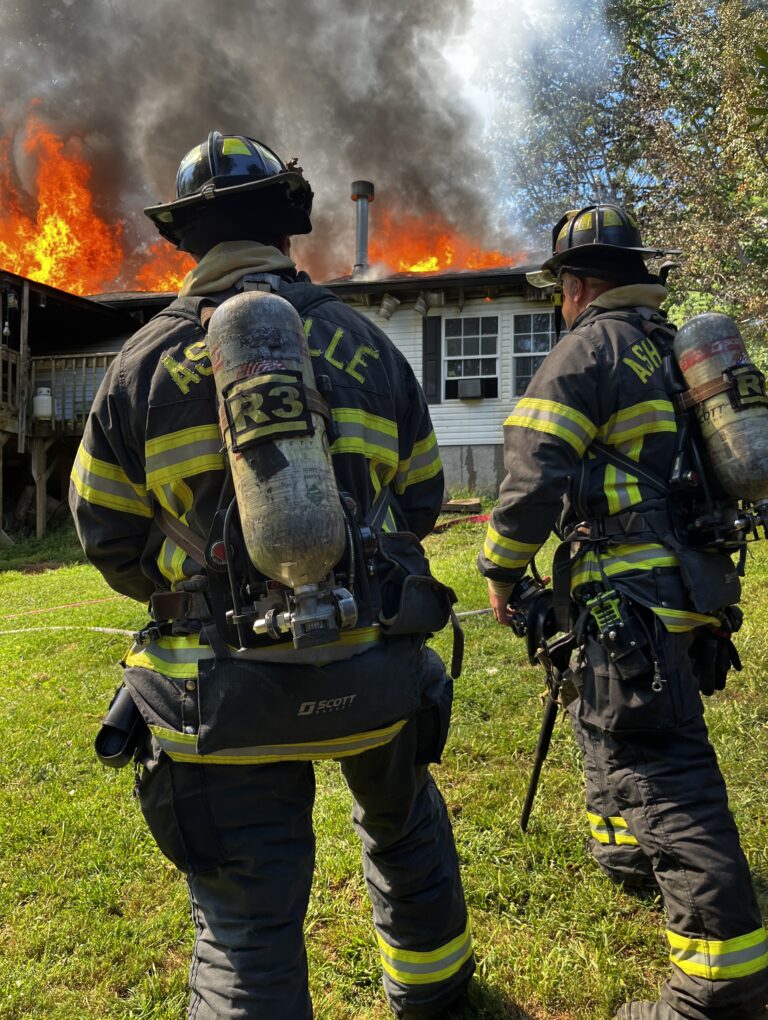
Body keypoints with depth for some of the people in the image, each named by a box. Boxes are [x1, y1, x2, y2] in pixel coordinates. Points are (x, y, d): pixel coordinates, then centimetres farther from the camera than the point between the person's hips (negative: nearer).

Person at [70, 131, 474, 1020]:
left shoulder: (143, 360, -3)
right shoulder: (367, 345, 1)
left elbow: (108, 537, 2)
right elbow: (420, 501, 8)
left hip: (227, 690, -2)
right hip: (376, 670, 3)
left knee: (246, 931, 11)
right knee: (404, 826, 31)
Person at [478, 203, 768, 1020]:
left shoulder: (591, 345, -9)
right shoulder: (670, 349, 18)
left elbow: (534, 472, -18)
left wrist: (501, 569, -7)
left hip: (631, 590, -10)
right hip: (683, 577, 10)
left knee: (658, 765, -9)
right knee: (611, 716, 27)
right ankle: (626, 846, 46)